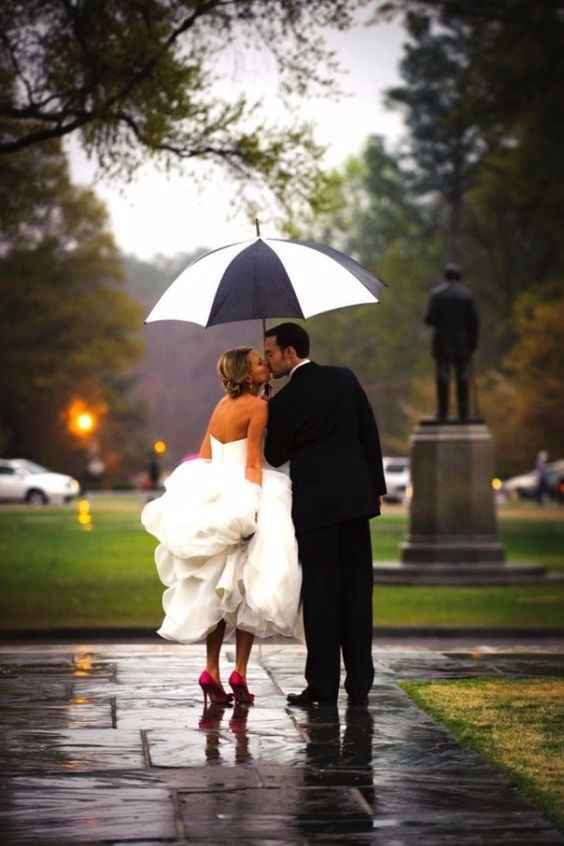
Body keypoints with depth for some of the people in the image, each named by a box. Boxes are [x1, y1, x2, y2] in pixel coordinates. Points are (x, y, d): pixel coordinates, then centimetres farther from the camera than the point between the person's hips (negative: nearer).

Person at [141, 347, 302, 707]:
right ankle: (239, 675, -6)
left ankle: (212, 673, 8)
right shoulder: (257, 406, -9)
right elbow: (253, 462, -15)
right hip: (243, 499, -7)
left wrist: (199, 500, 21)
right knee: (249, 589, -2)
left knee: (217, 591, 11)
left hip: (214, 502, 7)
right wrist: (254, 506, -17)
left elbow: (202, 459, 16)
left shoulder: (223, 404, 14)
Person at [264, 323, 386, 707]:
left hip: (315, 503, -4)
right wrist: (376, 486, 13)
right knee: (357, 590, 7)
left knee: (320, 593, 1)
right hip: (357, 497, 4)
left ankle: (323, 685, 1)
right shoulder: (345, 378, 4)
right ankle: (359, 683, 9)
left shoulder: (283, 402, -9)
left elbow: (275, 457, 3)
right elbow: (370, 434, 6)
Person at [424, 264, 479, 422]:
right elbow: (474, 321, -2)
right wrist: (473, 342, 6)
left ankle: (442, 413, -1)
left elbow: (429, 318, -6)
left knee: (442, 379, 2)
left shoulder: (436, 293, -2)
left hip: (442, 342, -1)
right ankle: (463, 413, 1)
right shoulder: (466, 294, 1)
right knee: (462, 378, 4)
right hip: (462, 342, 1)